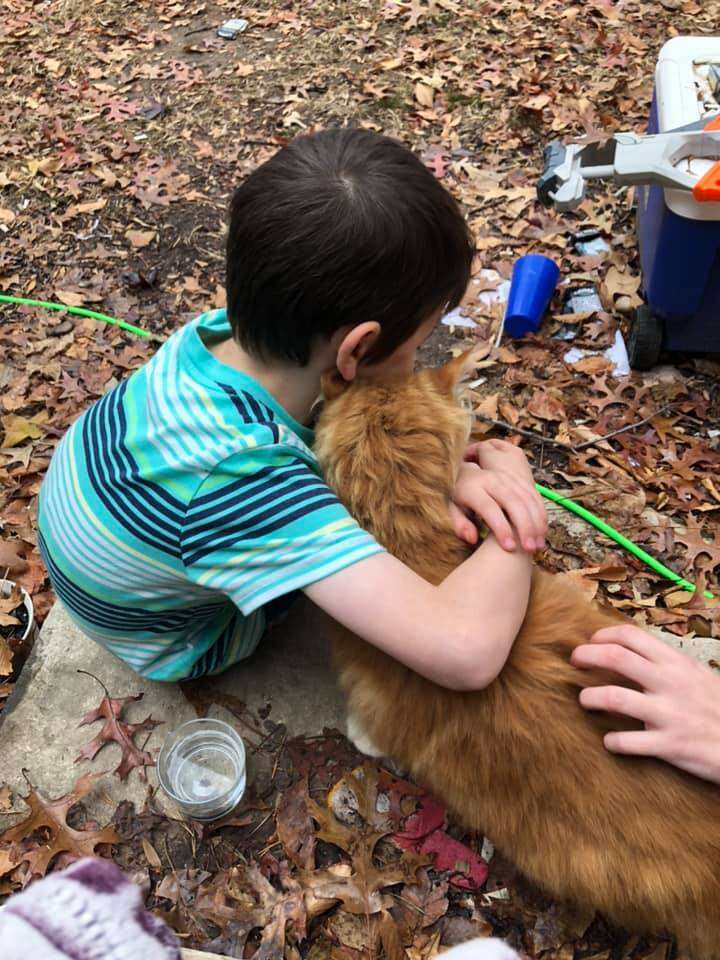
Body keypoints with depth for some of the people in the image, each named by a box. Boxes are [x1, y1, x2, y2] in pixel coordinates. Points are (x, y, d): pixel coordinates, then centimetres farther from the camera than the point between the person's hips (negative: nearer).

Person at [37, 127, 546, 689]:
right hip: (181, 643, -5)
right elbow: (466, 651, -51)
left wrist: (454, 472, -27)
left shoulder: (223, 333, -26)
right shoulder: (250, 483, -47)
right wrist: (516, 480, -34)